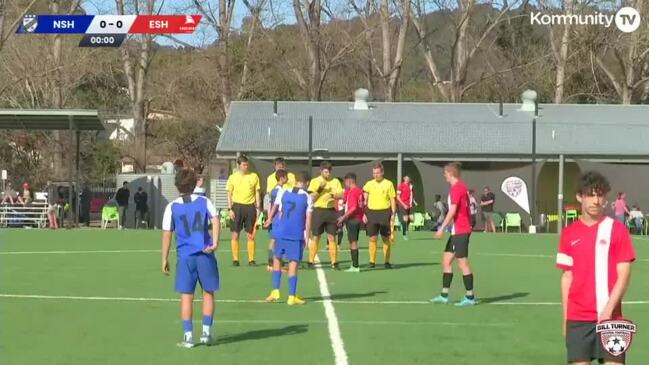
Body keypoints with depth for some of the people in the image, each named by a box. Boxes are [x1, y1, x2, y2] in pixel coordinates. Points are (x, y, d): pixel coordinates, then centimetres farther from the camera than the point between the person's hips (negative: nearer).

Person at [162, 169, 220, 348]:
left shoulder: (172, 207, 2)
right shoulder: (204, 202, 4)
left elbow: (166, 234, 1)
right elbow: (215, 221, -10)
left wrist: (164, 259, 6)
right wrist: (215, 243, -15)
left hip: (185, 256, 0)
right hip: (205, 254, 0)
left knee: (186, 296, 5)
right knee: (208, 293, 12)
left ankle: (188, 336, 2)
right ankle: (206, 332, 11)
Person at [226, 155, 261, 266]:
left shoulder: (254, 176, 5)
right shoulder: (233, 177, 2)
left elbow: (257, 193, 10)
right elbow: (229, 194, 4)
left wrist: (258, 208, 3)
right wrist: (230, 209, -4)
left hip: (250, 206, 1)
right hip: (237, 206, -1)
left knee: (251, 235, 2)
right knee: (235, 235, -1)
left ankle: (251, 259, 7)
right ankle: (235, 259, 6)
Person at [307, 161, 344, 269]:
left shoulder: (335, 181, 8)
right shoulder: (314, 181, 2)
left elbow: (341, 195, 1)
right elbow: (312, 198, -4)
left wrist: (333, 195, -18)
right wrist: (319, 189, -17)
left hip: (331, 211, 2)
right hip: (318, 210, -2)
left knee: (332, 238, 1)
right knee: (315, 237, 1)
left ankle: (334, 262, 4)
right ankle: (311, 261, 6)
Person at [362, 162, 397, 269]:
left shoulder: (388, 184, 3)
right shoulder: (369, 184, 7)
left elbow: (393, 200, 5)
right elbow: (364, 200, 8)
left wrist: (393, 214, -3)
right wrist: (364, 214, 0)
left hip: (385, 212, -1)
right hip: (372, 212, 1)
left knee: (386, 238, 3)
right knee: (373, 238, 0)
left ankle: (387, 261, 11)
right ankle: (372, 261, 5)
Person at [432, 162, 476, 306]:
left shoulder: (456, 189, -15)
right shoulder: (462, 188, 14)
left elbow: (452, 211, -21)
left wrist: (442, 228, -20)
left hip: (459, 231, -10)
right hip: (458, 231, 10)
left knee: (463, 263, -5)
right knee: (446, 260, 12)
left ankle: (470, 297, -1)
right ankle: (444, 295, 14)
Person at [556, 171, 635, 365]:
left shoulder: (617, 230, -2)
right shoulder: (569, 233, 7)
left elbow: (624, 275, -5)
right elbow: (567, 277, 11)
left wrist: (608, 309, -15)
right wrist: (565, 317, 7)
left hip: (610, 316, -2)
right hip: (577, 318, 2)